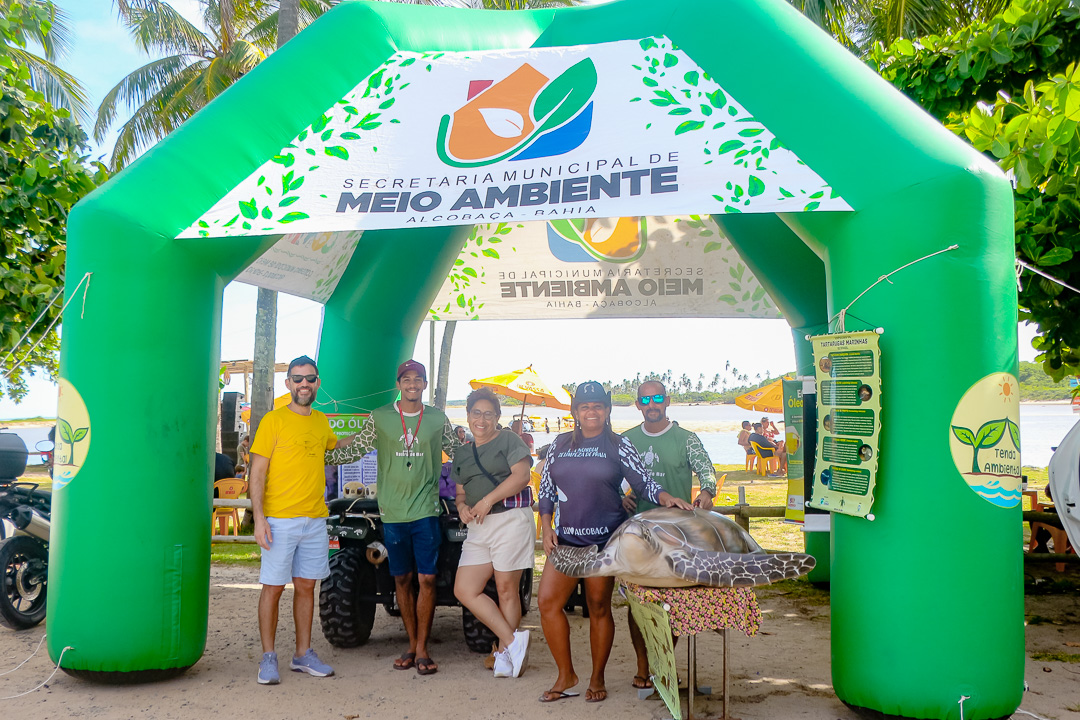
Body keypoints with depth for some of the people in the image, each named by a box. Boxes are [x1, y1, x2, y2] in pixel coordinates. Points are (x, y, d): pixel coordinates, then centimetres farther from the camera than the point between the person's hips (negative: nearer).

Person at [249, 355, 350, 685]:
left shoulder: (321, 421, 12)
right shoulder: (274, 420, -5)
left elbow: (335, 445, 37)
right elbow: (257, 472, -7)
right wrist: (259, 517, -15)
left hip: (315, 520, 5)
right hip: (280, 520, -5)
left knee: (306, 586, 11)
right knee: (273, 588, 0)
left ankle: (303, 654, 21)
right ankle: (268, 658, 11)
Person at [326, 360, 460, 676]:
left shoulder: (438, 419, 6)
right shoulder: (379, 418, 4)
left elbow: (459, 453, 16)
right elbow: (354, 451, 6)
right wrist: (321, 454, -4)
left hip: (427, 511, -1)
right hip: (393, 513, 1)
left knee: (426, 579, -4)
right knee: (402, 580, 8)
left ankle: (422, 650, 5)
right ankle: (412, 646, 20)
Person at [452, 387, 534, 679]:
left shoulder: (508, 440, 2)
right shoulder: (462, 453, 20)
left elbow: (521, 476, -10)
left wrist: (488, 500, -14)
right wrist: (462, 506, 1)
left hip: (510, 519, -7)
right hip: (477, 527, 7)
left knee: (506, 589, -4)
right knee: (464, 590, -3)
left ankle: (505, 651, 8)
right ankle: (512, 639, 1)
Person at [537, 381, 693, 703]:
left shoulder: (618, 446, 1)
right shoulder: (560, 445, 9)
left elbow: (644, 482, -3)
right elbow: (546, 490, 13)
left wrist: (667, 498, -22)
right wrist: (546, 528, 4)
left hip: (605, 539, -3)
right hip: (566, 537, 3)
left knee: (599, 606, 3)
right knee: (548, 602, -4)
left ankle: (597, 679, 20)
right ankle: (566, 676, 11)